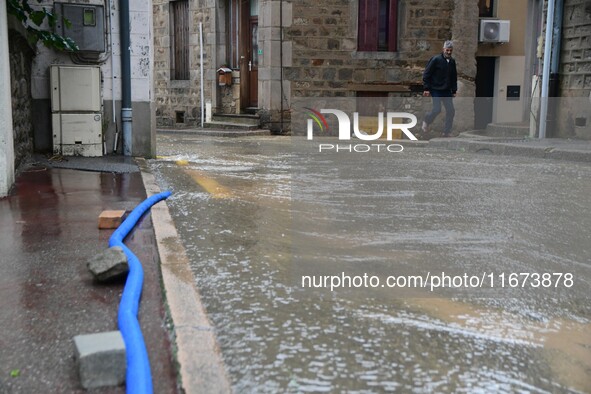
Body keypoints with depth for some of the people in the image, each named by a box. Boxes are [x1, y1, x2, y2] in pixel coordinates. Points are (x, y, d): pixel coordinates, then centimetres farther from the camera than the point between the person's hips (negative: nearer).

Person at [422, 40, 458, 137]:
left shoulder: (452, 61, 9)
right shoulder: (436, 59, -9)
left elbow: (454, 77, 18)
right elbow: (426, 74, -9)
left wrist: (454, 90, 13)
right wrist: (426, 88, -14)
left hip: (447, 91, 6)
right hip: (436, 90, -6)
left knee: (451, 110, 0)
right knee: (437, 109, -13)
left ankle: (447, 132, 10)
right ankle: (426, 121, 18)